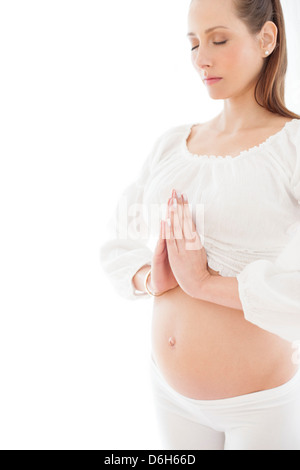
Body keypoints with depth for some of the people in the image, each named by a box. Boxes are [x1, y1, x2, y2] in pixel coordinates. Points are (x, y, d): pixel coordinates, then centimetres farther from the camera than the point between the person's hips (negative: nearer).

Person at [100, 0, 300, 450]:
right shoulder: (171, 145, 1)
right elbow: (117, 247, 7)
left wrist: (207, 282, -24)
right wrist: (153, 279, -14)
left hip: (261, 400, -4)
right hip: (172, 389, 5)